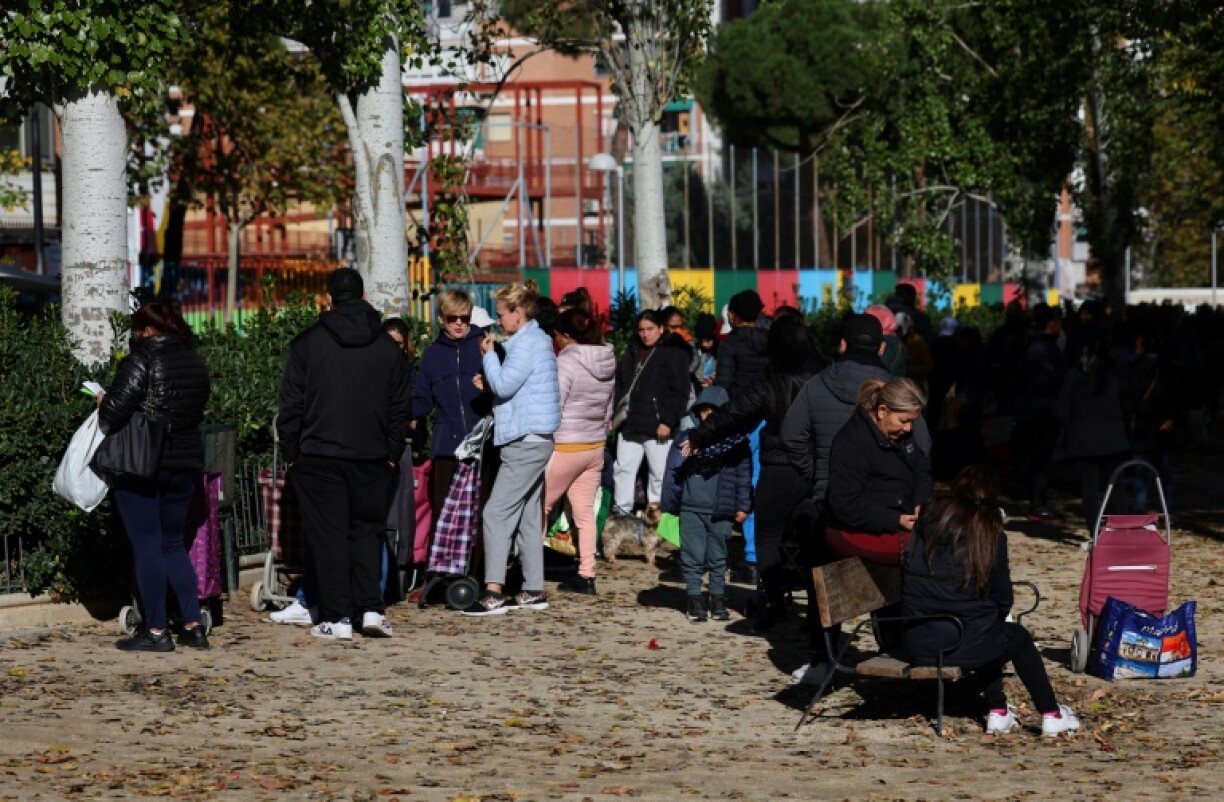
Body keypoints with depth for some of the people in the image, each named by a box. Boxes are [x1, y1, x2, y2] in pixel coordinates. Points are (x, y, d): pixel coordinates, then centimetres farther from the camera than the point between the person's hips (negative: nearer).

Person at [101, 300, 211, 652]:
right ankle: (193, 626, 11)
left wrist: (103, 403, 1)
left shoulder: (142, 358, -13)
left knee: (147, 546, 0)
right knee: (173, 544, 16)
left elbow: (116, 408, -20)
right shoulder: (195, 362, 9)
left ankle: (156, 630, 1)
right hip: (186, 462, 7)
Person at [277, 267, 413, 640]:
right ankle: (371, 609, 3)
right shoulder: (387, 347, 5)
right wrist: (393, 454, 13)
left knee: (328, 535, 1)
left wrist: (291, 452, 4)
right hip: (372, 456, 3)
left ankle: (337, 617, 0)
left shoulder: (307, 343, -3)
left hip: (319, 455, -2)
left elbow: (291, 403, -3)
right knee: (367, 529, 13)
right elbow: (401, 406, 8)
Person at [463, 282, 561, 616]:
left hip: (526, 442, -11)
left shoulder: (528, 343, -14)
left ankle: (494, 593, -19)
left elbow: (505, 385, -20)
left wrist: (488, 354, -6)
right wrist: (489, 383, 8)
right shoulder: (536, 340, 18)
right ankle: (533, 591, 18)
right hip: (533, 441, 11)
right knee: (528, 516, 14)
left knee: (497, 513, -14)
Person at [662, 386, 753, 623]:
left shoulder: (735, 442, 2)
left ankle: (718, 599, 18)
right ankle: (695, 599, 10)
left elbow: (744, 476, 4)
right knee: (692, 556, 2)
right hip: (691, 508, 1)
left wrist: (742, 506, 0)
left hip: (720, 511, -1)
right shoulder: (684, 439, 6)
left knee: (718, 557, 9)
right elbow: (673, 472, 10)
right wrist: (669, 504, 5)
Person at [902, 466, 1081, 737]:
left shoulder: (928, 518, 5)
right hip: (960, 643, -4)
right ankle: (1051, 715, 31)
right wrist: (996, 618, 27)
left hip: (915, 642, 4)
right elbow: (1002, 597, 4)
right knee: (1018, 638, 26)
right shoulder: (990, 533, -4)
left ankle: (997, 712, 34)